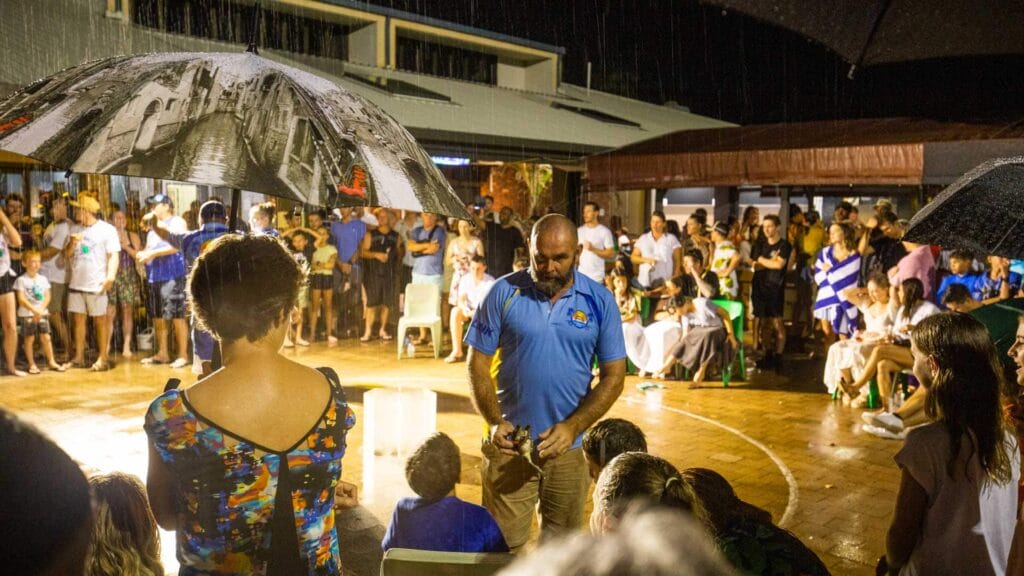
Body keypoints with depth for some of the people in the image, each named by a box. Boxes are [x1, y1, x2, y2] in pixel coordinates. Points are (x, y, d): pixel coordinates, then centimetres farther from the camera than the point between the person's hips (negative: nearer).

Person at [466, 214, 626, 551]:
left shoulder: (599, 301, -2)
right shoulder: (504, 292, -4)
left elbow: (614, 375, -1)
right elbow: (478, 362, -1)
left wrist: (573, 427, -14)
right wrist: (494, 422, -14)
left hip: (569, 447, 1)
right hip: (509, 445, -1)